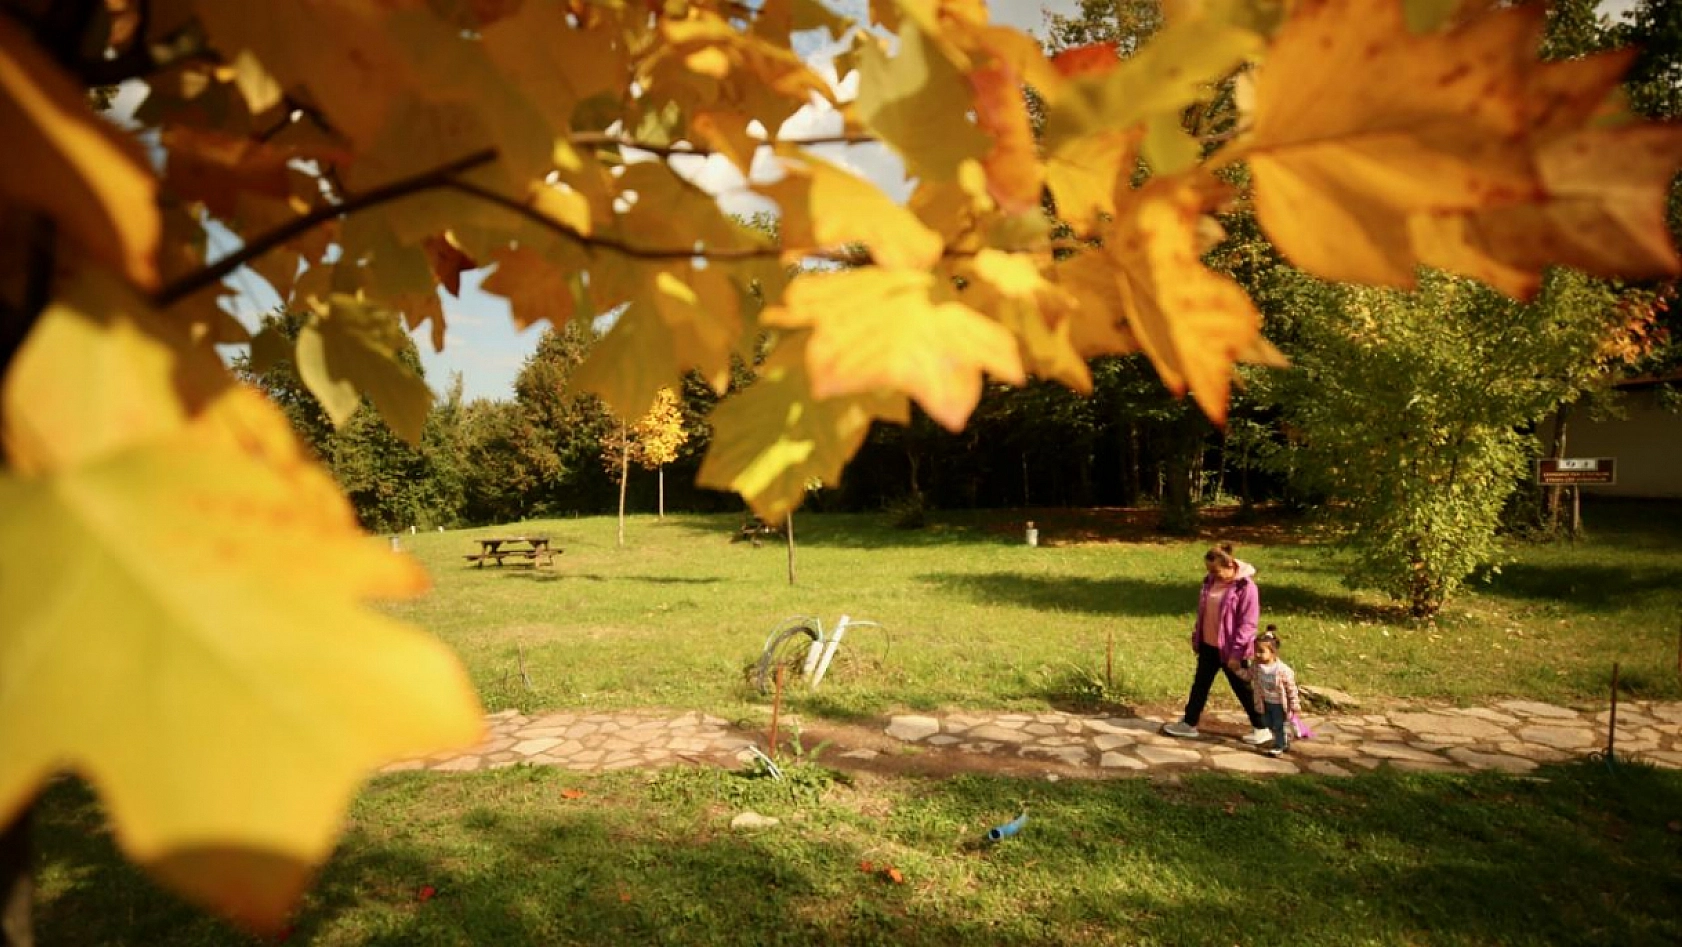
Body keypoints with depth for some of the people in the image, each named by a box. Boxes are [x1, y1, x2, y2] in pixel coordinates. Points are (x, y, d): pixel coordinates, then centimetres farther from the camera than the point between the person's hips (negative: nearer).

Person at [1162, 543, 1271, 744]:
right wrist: (1196, 638, 15)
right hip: (1208, 645, 7)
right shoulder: (1210, 581, 2)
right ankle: (1189, 724, 27)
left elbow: (1247, 624, -19)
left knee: (1242, 689, 6)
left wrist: (1236, 652, -20)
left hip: (1230, 649, -7)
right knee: (1200, 684, 15)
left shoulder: (1245, 586, -20)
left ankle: (1261, 729, 23)